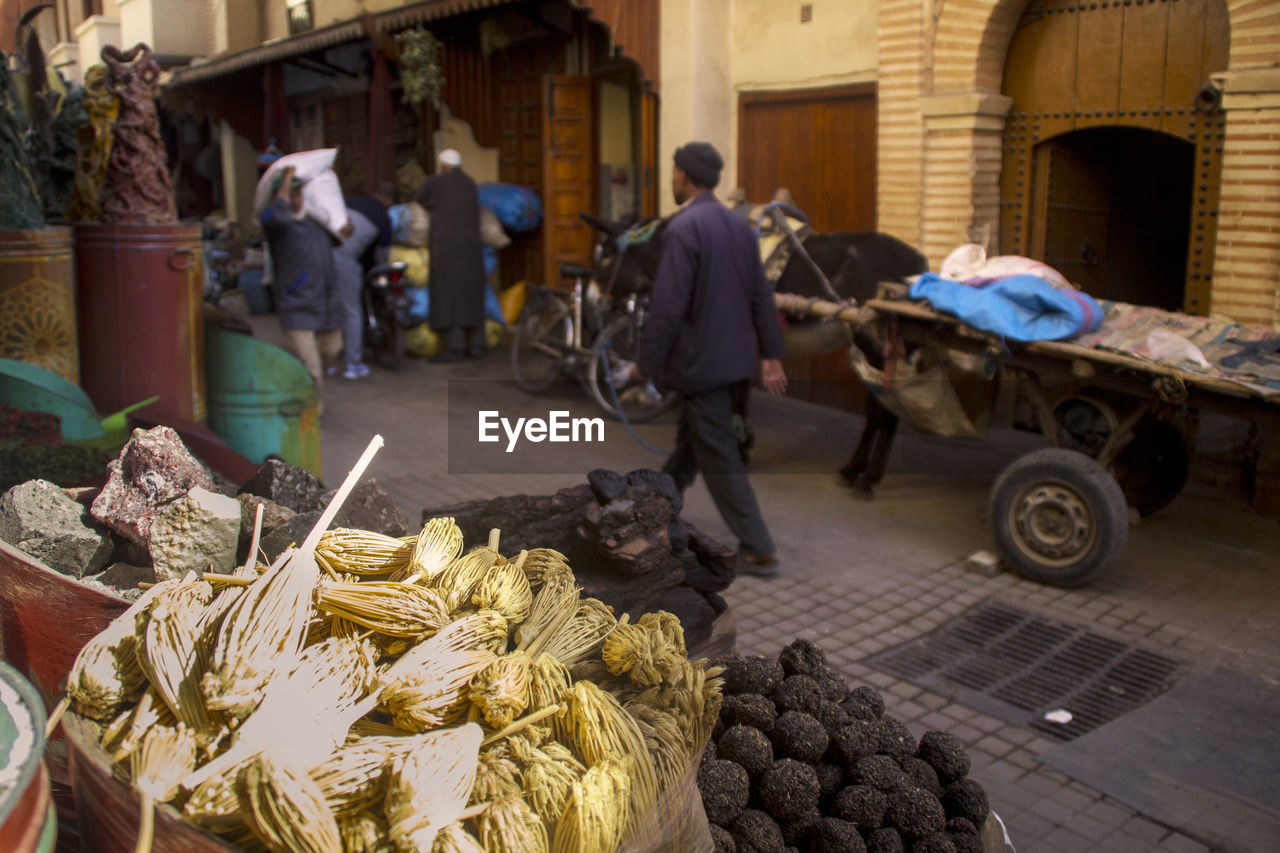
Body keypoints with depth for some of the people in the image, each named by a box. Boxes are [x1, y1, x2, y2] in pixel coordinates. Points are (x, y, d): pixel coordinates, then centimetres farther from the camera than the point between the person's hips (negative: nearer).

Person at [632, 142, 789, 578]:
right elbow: (761, 296, 9)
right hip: (731, 356, 9)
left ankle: (759, 551, 5)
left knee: (719, 458, 0)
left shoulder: (683, 229, -19)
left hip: (699, 362, -9)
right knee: (690, 439, 23)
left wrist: (646, 362, -12)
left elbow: (668, 306, -22)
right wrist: (771, 353, 14)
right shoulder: (738, 224, 7)